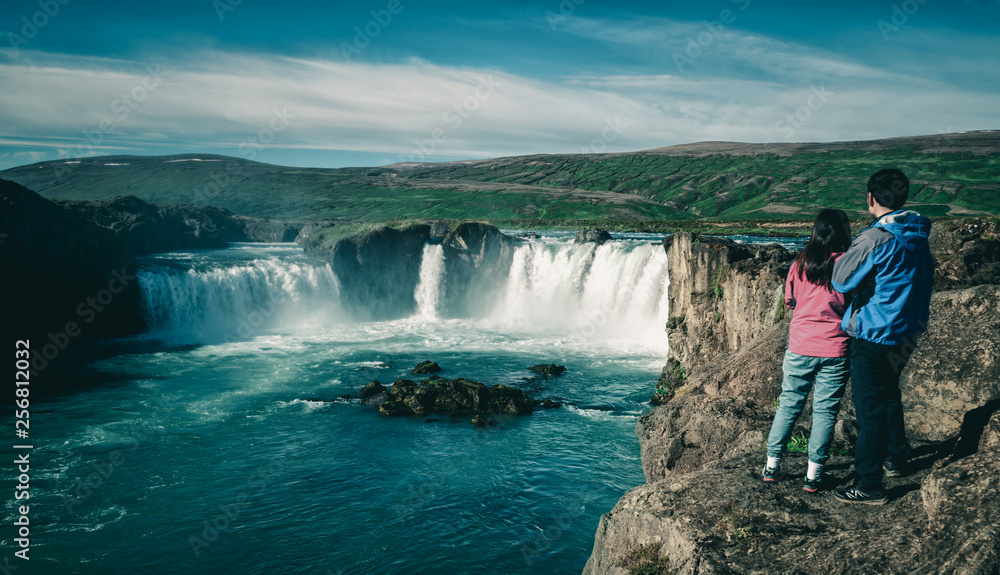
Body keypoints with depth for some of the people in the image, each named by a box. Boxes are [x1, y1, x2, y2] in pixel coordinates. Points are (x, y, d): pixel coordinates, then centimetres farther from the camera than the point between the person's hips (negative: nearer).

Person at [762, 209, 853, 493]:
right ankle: (813, 475, 9)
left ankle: (772, 465, 17)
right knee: (825, 411, 6)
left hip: (799, 348, 2)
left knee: (788, 406, 12)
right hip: (834, 351, -2)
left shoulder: (799, 264, 0)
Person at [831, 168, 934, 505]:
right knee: (889, 395, 27)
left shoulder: (875, 239, -22)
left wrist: (848, 252, -2)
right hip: (906, 334, 9)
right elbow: (924, 282, 16)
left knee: (869, 407, -1)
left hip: (874, 336, -9)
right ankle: (894, 458, 42)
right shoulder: (918, 237, 5)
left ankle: (870, 486, 6)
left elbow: (841, 281, -18)